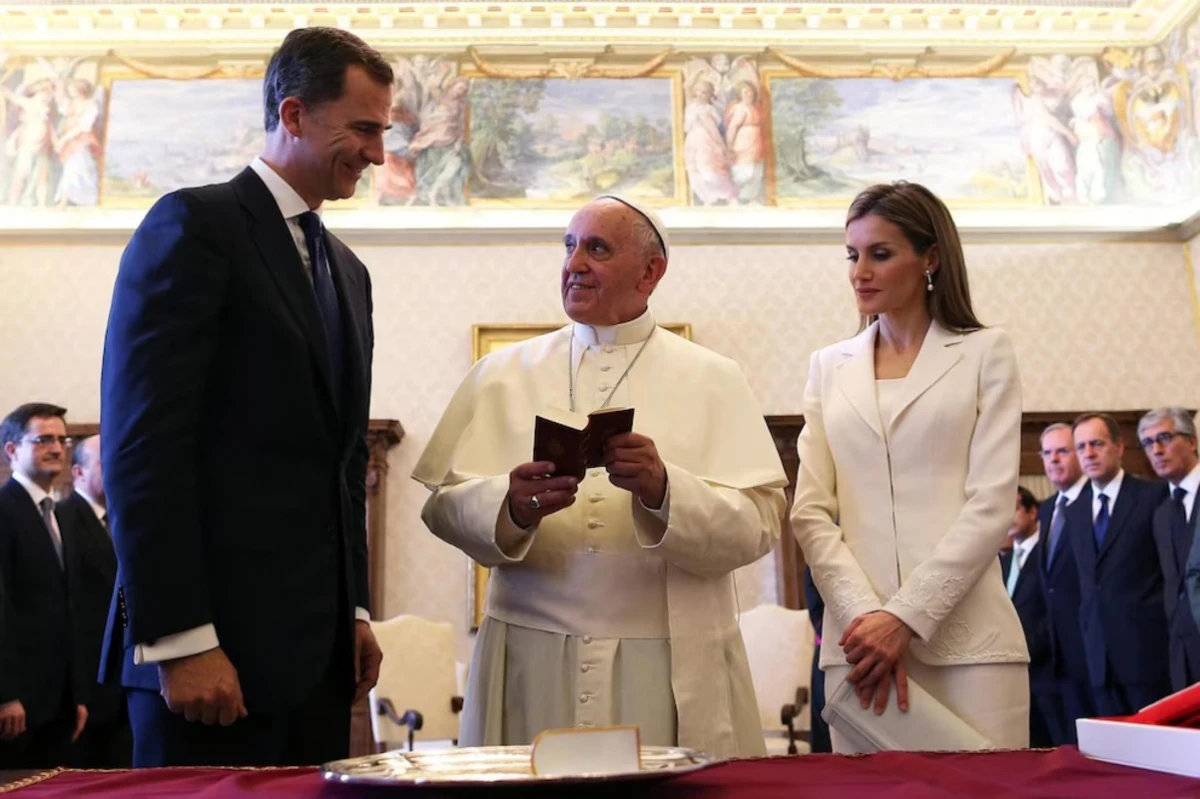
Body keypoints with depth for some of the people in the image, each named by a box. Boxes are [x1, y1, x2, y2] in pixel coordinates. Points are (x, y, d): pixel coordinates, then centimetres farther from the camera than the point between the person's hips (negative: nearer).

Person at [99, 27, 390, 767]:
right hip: (216, 634, -7)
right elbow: (143, 441, -14)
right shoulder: (195, 224, -5)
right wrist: (178, 638, -18)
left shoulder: (348, 271, 19)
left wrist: (356, 610, 14)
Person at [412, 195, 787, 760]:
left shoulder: (712, 379, 4)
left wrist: (665, 491, -22)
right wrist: (511, 508, -20)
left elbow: (758, 524, -6)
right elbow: (444, 504, -1)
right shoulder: (503, 373, 8)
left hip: (671, 663, -1)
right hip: (533, 656, 1)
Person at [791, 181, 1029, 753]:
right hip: (861, 635, 2)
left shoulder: (985, 352, 6)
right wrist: (866, 617, -10)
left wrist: (905, 616, -12)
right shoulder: (829, 367, 12)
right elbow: (810, 512, 5)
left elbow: (991, 503, -4)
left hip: (966, 637, -2)